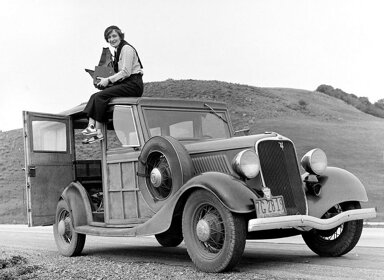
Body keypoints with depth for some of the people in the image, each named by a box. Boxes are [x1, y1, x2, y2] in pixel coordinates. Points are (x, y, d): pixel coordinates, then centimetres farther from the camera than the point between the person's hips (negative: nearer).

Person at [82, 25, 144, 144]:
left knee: (100, 96, -21)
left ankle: (98, 131, -19)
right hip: (125, 84, 9)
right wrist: (105, 80, 7)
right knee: (95, 96, -7)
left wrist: (109, 80, -14)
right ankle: (91, 125, -20)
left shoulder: (126, 48, -8)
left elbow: (126, 72, -16)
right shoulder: (118, 51, 21)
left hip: (133, 85, -9)